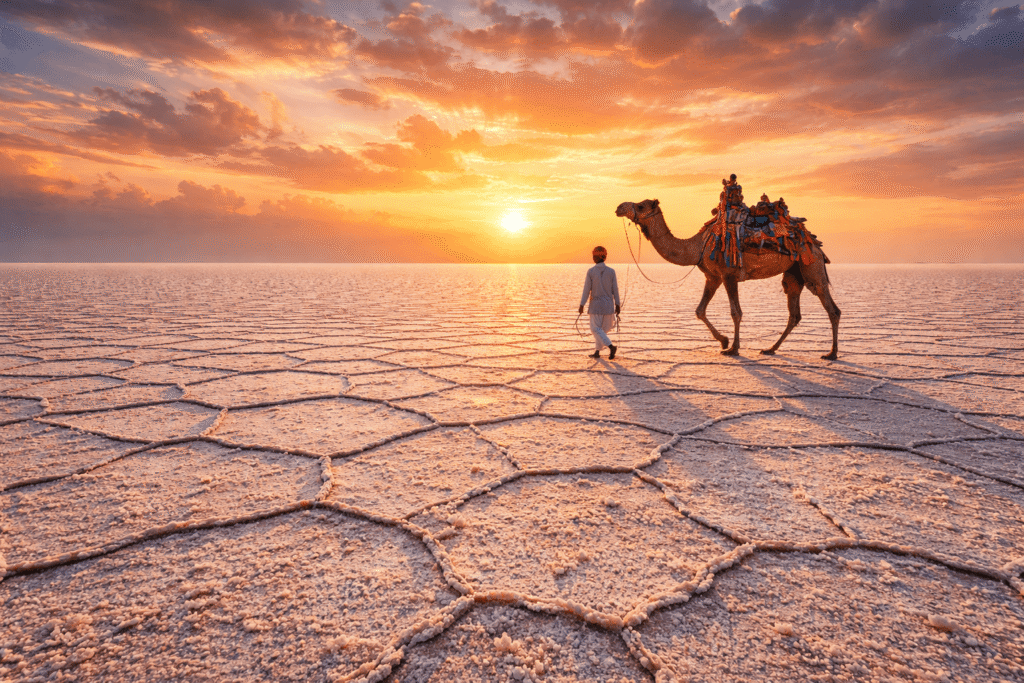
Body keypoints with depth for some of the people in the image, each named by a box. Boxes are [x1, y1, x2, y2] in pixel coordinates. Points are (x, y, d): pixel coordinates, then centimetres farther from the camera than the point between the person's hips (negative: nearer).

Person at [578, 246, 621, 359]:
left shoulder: (591, 271, -9)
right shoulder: (611, 272, -2)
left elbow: (587, 289, -8)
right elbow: (615, 290, 0)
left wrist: (581, 305, -2)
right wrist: (617, 304, 8)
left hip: (596, 304, -3)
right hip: (609, 304, 3)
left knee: (595, 328, 4)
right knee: (603, 328, 16)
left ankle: (611, 346, -16)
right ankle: (597, 351, 20)